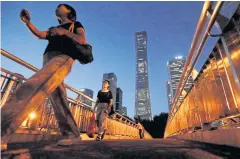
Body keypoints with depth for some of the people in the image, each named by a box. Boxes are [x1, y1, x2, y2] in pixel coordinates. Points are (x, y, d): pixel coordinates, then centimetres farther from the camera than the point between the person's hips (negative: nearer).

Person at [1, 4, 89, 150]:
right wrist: (28, 22, 6)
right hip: (48, 60, 7)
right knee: (59, 102, -4)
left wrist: (64, 32, -8)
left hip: (63, 58, -7)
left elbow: (83, 41, 1)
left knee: (32, 89, -27)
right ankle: (73, 134, -1)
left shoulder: (76, 25, 21)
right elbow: (40, 34, 20)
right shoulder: (54, 28, 38)